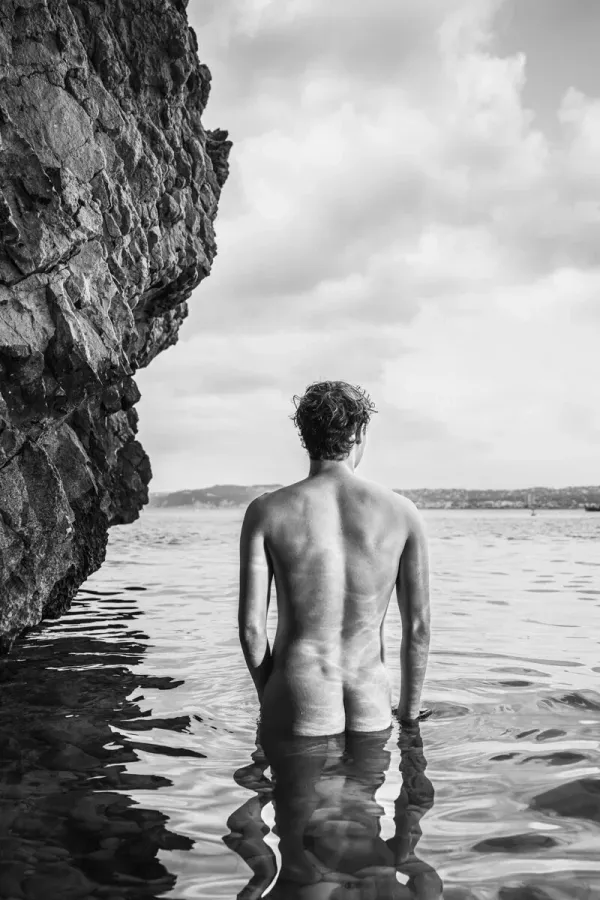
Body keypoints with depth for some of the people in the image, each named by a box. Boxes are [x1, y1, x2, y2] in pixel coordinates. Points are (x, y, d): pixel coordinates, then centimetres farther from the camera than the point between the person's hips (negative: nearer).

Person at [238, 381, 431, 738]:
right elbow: (418, 628, 1)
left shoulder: (266, 512, -5)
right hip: (371, 711, 1)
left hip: (298, 713, -1)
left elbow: (251, 627, -6)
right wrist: (409, 716, 13)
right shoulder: (402, 513, -1)